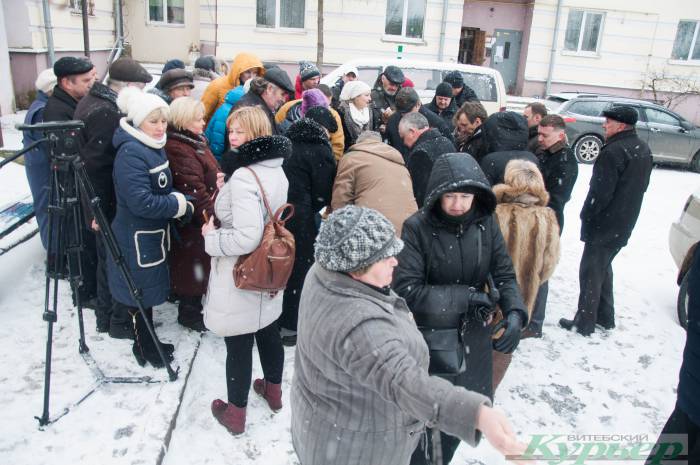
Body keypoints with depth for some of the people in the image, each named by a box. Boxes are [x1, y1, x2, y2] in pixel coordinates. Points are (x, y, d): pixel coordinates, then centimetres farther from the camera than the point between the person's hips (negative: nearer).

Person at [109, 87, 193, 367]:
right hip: (137, 237, -9)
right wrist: (179, 205, -18)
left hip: (154, 233, 9)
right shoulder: (131, 153, -22)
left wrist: (181, 203, -1)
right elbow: (141, 202, -28)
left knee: (148, 289, 20)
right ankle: (145, 349, 24)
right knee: (141, 292, 6)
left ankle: (148, 343, 36)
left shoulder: (154, 147, 6)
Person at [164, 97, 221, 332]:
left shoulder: (196, 141, 11)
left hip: (204, 216, 10)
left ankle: (192, 307, 34)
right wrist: (210, 216, -26)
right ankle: (189, 312, 21)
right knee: (194, 264, 4)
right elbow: (194, 189, -26)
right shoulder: (178, 149, -21)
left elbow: (211, 174, 20)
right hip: (194, 221, -10)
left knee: (199, 264, 19)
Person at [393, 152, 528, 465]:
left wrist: (515, 312, -20)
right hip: (431, 342, -4)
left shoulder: (485, 223, -7)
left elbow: (505, 274, -1)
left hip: (474, 339, 5)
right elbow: (406, 290, -21)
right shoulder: (417, 227, -18)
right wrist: (464, 296, -21)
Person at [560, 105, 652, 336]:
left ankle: (584, 322, 9)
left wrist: (586, 217, -11)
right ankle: (605, 317, 30)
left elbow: (599, 192, -23)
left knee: (591, 272, 1)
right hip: (624, 225, 9)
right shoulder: (643, 150, 9)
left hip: (604, 225, -9)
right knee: (604, 268, 22)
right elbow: (642, 186, 17)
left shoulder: (613, 152, -21)